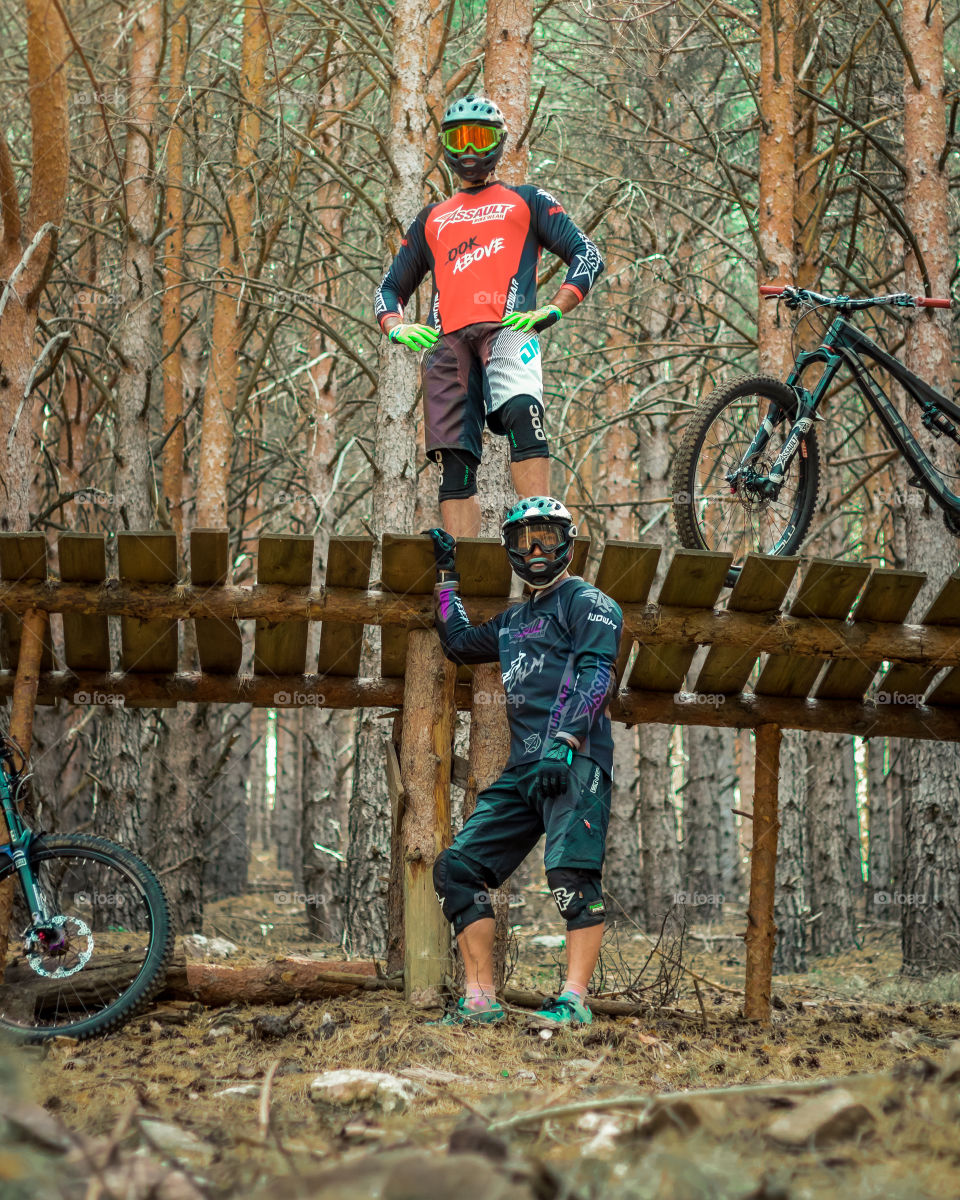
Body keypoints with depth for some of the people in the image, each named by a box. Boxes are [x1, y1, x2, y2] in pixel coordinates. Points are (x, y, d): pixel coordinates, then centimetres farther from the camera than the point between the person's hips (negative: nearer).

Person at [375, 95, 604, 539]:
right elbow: (391, 286, 32)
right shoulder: (431, 219, 32)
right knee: (455, 464, -8)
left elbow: (587, 255, 12)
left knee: (521, 412, -33)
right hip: (446, 342, 4)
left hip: (507, 329, -3)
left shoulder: (528, 201, 23)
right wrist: (397, 328, 7)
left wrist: (552, 310, -6)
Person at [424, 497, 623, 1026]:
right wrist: (445, 575, 40)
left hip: (576, 762, -8)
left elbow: (595, 673, -10)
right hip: (522, 771, 8)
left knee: (571, 872, -24)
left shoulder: (587, 602, 4)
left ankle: (574, 1000, -24)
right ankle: (481, 1001, -3)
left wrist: (564, 743, -23)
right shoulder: (512, 621, 28)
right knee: (457, 868, -2)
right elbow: (459, 642, 43)